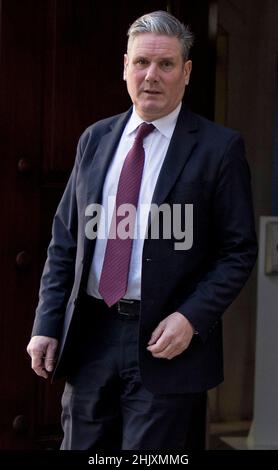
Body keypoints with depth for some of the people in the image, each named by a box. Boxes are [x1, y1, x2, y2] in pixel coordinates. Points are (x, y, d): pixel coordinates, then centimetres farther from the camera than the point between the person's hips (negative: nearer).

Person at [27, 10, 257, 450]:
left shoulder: (219, 147, -4)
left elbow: (240, 250, -4)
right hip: (90, 335, 4)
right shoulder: (95, 139, 9)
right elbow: (65, 240, 10)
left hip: (165, 340, -4)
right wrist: (46, 325, 3)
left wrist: (191, 318, -16)